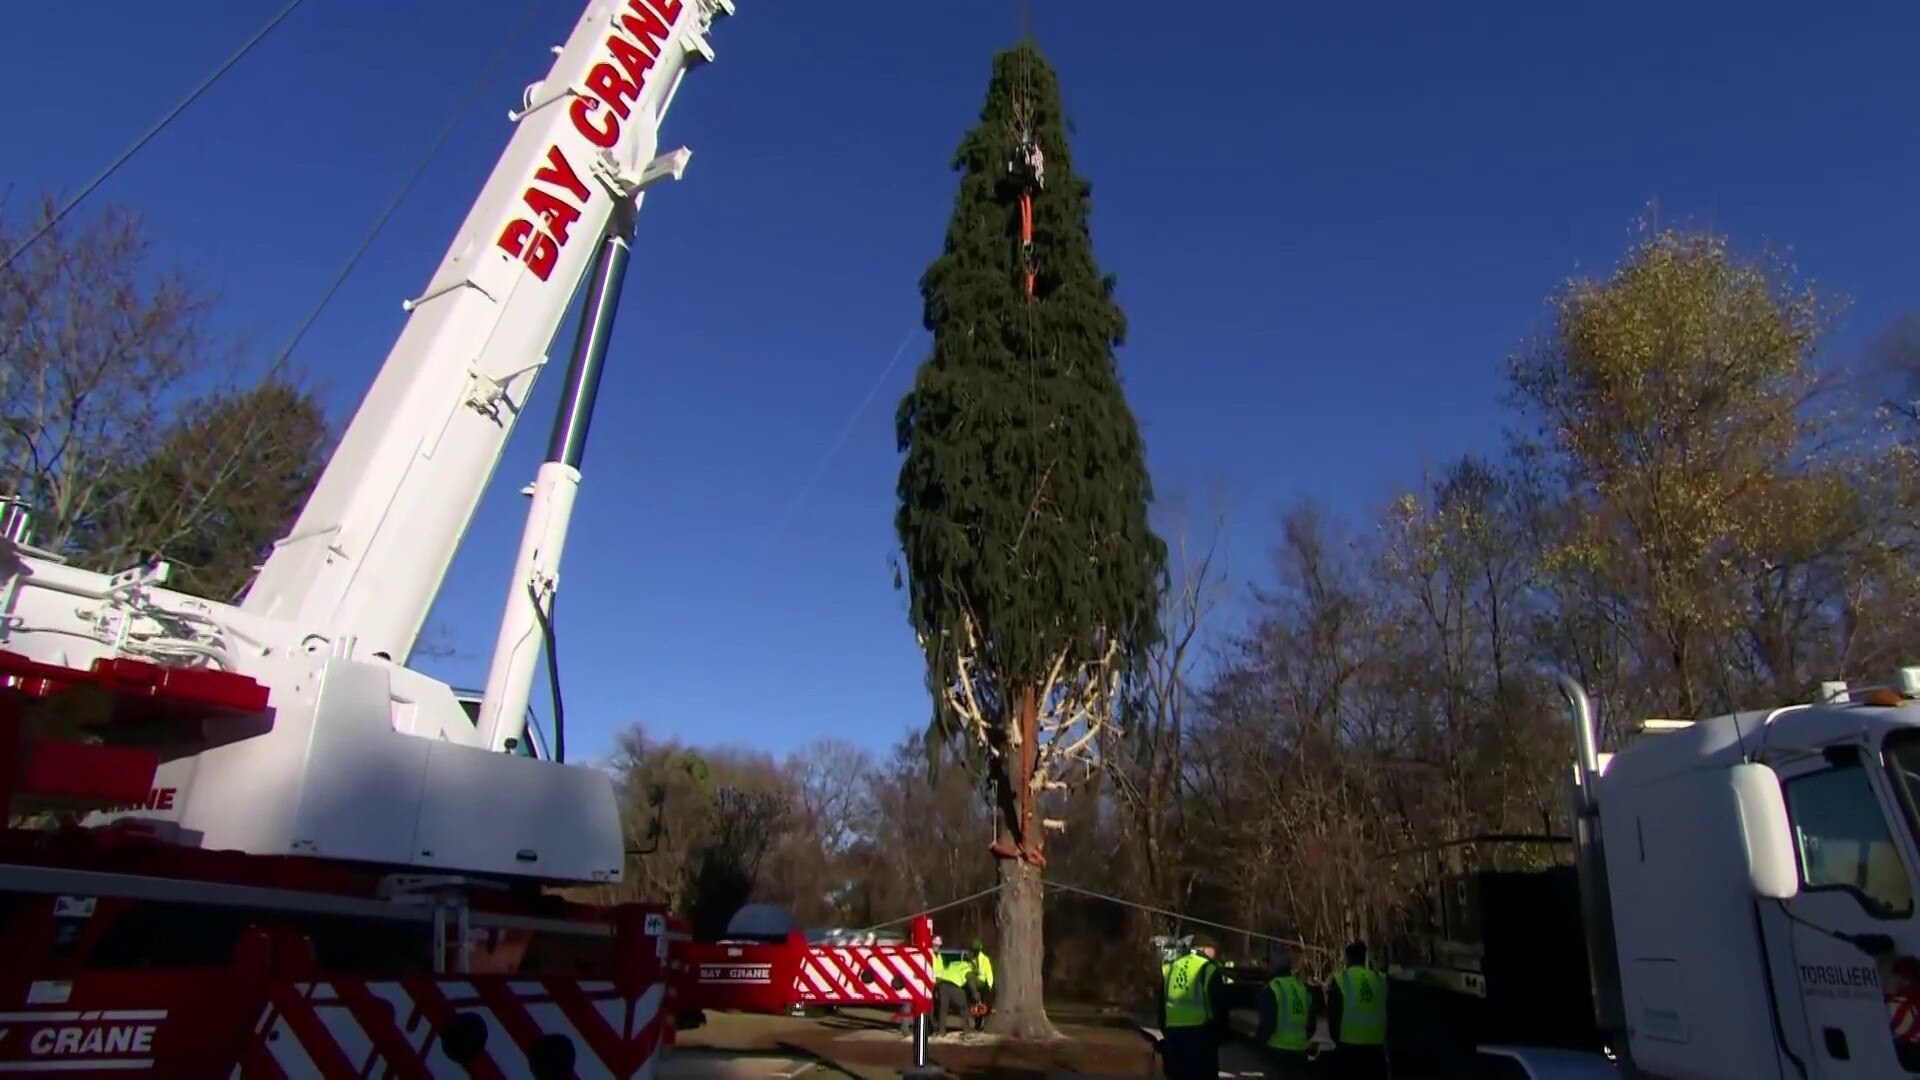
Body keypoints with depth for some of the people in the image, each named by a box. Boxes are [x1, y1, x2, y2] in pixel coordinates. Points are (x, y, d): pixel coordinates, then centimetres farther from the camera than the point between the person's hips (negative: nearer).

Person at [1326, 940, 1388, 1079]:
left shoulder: (1340, 979, -5)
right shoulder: (1380, 979, 5)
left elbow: (1333, 1013, -2)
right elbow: (1385, 1012, 11)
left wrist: (1336, 1039, 11)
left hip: (1348, 1045, -3)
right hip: (1376, 1045, 3)